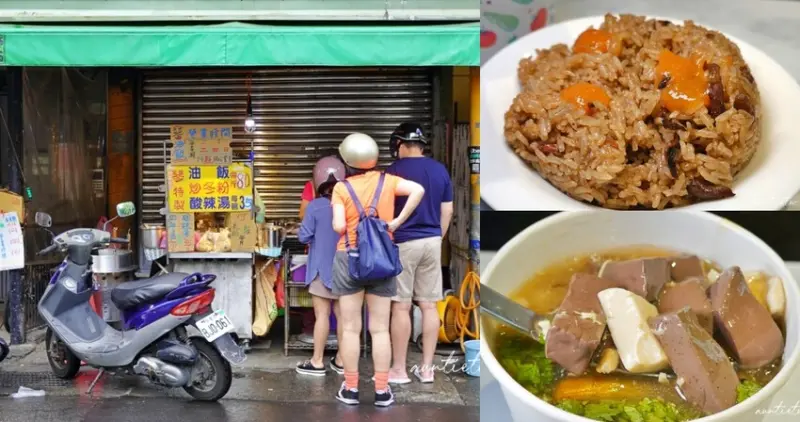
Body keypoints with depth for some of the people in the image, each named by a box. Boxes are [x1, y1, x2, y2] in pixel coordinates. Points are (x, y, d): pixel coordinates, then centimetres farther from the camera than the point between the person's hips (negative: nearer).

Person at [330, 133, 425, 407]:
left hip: (349, 259, -1)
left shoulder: (342, 188, -5)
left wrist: (338, 214, 9)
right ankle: (382, 391, 11)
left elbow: (339, 227, -13)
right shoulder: (386, 180, 1)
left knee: (351, 328, 7)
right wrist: (398, 221, -8)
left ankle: (351, 389, 13)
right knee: (380, 329, 7)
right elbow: (418, 190, -14)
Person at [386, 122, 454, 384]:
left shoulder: (395, 170, -8)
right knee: (429, 306, 7)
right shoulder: (440, 170, 7)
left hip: (403, 243, -5)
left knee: (400, 306, 1)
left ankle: (399, 370, 7)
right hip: (432, 242, 5)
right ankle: (426, 368, 12)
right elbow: (447, 211, 10)